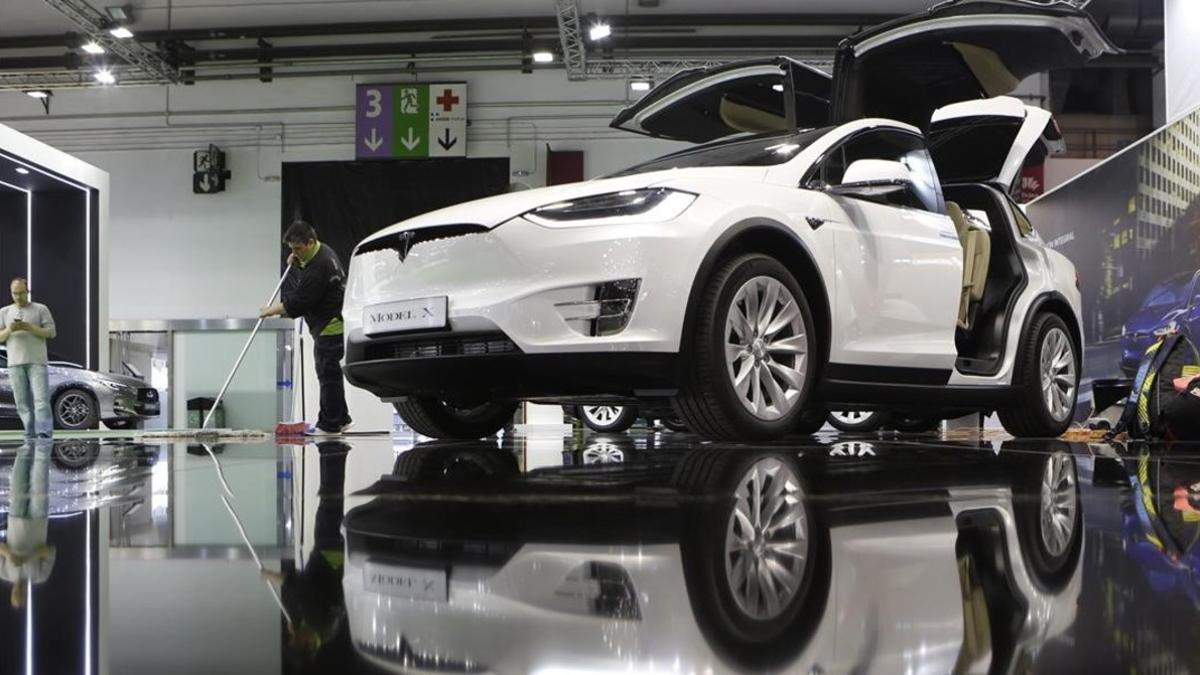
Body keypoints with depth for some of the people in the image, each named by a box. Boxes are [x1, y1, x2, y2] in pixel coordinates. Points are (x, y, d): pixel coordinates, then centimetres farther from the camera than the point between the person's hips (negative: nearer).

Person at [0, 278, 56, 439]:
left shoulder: (40, 309, 9)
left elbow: (51, 332, 1)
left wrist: (29, 328, -12)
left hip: (37, 361, -3)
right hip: (15, 363, 3)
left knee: (41, 399, -13)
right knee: (23, 402, 2)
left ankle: (44, 434, -21)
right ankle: (30, 436, 5)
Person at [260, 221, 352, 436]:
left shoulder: (318, 268, -23)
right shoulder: (323, 251, 10)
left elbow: (298, 302, -22)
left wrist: (272, 310, -10)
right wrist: (297, 263, 5)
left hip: (330, 327, -11)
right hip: (331, 323, 11)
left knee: (327, 372, -6)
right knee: (330, 372, 16)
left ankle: (329, 425, -2)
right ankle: (340, 419, 24)